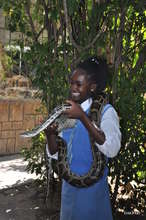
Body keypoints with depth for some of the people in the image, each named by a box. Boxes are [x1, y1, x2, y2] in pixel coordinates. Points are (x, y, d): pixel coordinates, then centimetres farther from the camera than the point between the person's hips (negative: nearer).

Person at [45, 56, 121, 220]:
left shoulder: (105, 111, -12)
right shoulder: (67, 112, 5)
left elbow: (112, 149, -29)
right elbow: (55, 154, 6)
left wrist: (82, 117, -34)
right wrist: (50, 134, -15)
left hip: (92, 188, -5)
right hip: (68, 186, 5)